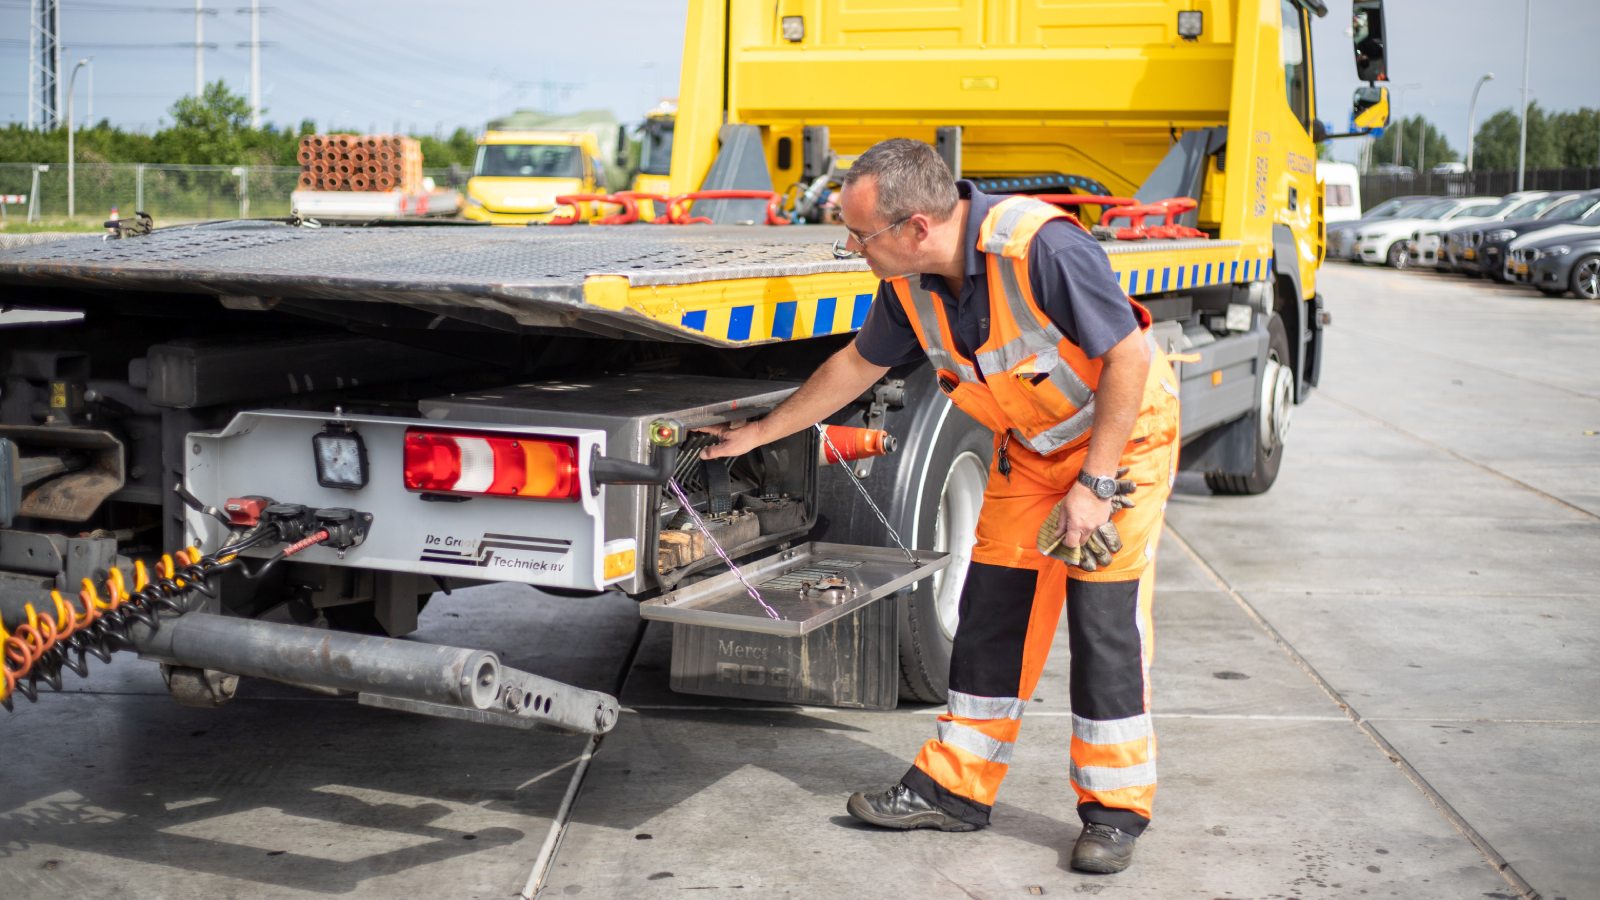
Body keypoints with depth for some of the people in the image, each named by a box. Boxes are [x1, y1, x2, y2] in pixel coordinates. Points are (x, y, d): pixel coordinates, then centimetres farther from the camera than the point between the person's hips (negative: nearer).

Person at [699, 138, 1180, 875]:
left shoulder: (1043, 248, -33)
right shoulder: (910, 281, -9)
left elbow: (1129, 356, -27)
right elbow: (856, 365, 7)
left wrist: (1094, 485, -26)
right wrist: (757, 435, 14)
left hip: (1123, 432, -7)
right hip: (1031, 445, 7)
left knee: (1105, 618, -7)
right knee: (991, 606, 6)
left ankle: (1114, 809, 6)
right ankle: (956, 787, 15)